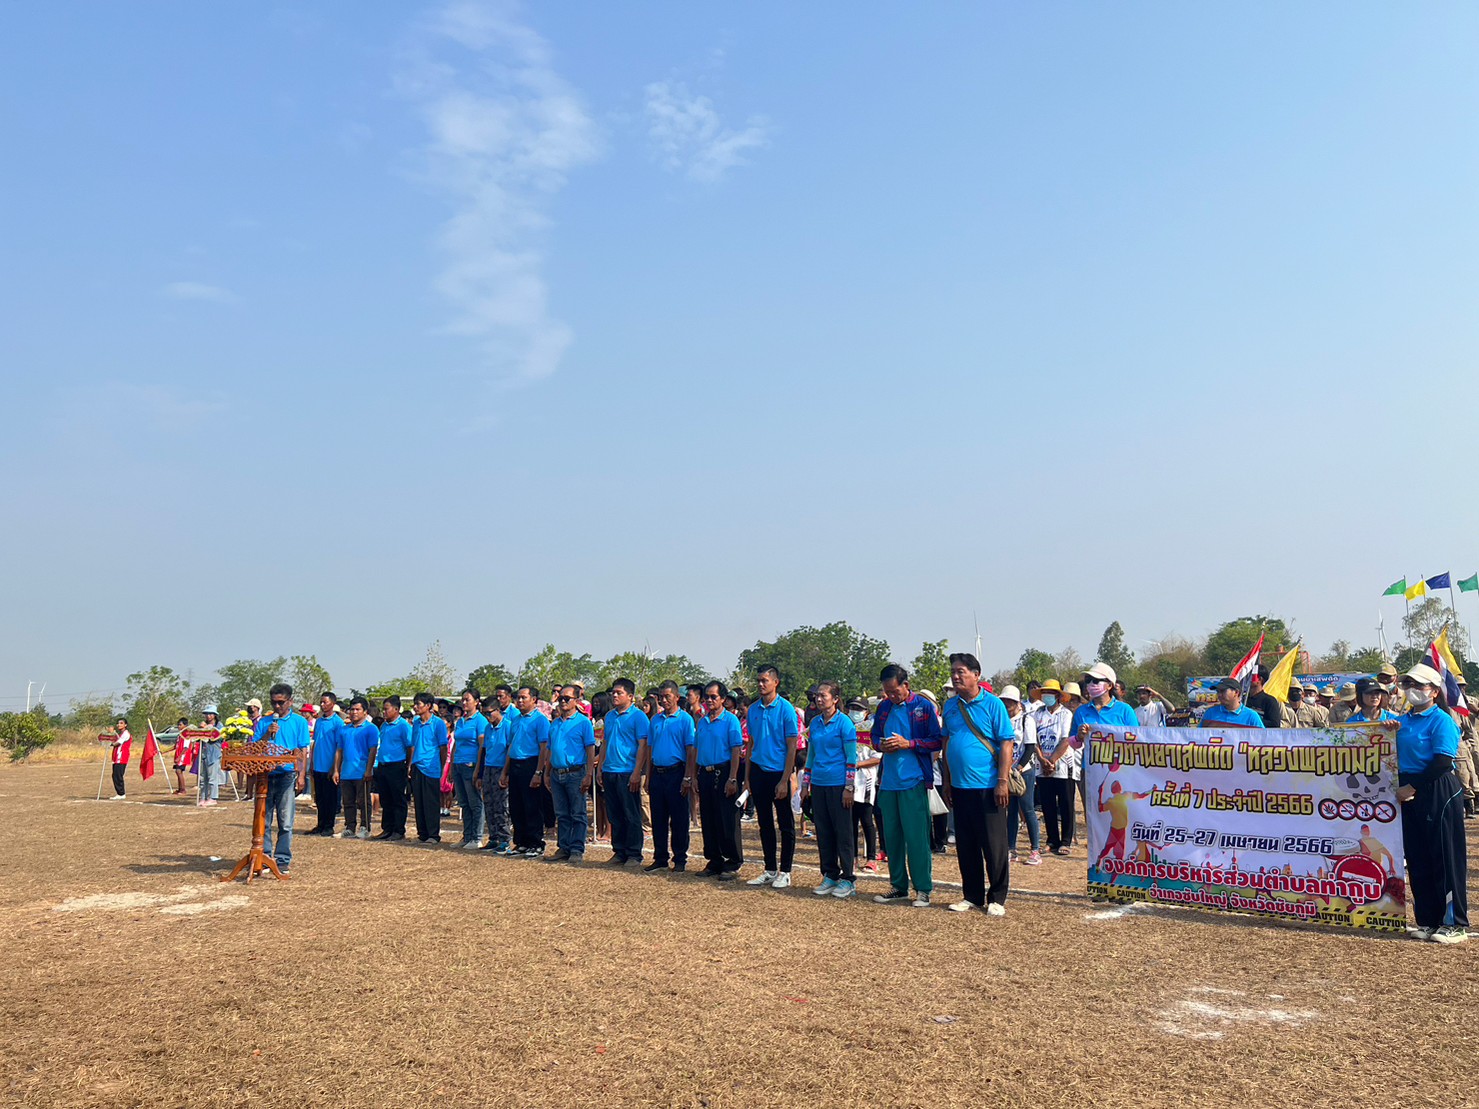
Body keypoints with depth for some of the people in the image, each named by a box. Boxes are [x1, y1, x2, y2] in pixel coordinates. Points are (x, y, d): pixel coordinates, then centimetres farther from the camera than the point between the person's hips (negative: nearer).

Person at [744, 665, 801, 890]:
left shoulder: (786, 709, -9)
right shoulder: (753, 709, 6)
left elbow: (792, 747, -10)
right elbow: (751, 744, 12)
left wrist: (784, 780, -15)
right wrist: (747, 777, 7)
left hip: (778, 772, -5)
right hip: (758, 771, 5)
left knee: (786, 825, 4)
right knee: (765, 824, 12)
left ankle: (785, 872, 13)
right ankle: (770, 870, 22)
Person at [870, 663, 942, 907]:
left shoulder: (924, 707, -5)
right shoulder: (883, 707, 11)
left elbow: (936, 742, -6)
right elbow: (874, 736, 21)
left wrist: (907, 743, -16)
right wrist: (881, 745, -2)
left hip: (913, 780, -5)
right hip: (888, 781, 6)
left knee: (916, 836, -4)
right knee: (891, 835, 10)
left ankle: (923, 888, 6)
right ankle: (898, 885, 21)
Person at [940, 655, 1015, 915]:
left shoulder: (992, 704, -7)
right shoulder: (950, 706, 9)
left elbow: (1007, 743, -9)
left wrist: (1002, 781, -14)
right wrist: (947, 781, 13)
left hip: (988, 786, -5)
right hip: (959, 787, 5)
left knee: (993, 845, 2)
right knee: (965, 846, 11)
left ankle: (997, 898, 13)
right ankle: (972, 896, 22)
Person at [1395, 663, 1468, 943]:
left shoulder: (1442, 721, -9)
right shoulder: (1403, 721, 13)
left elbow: (1443, 762, -17)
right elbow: (1397, 755, 17)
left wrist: (1413, 787, -17)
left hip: (1438, 791, -7)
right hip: (1409, 792, 7)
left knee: (1445, 857, -2)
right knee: (1417, 858, 10)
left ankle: (1454, 923, 7)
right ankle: (1428, 920, 19)